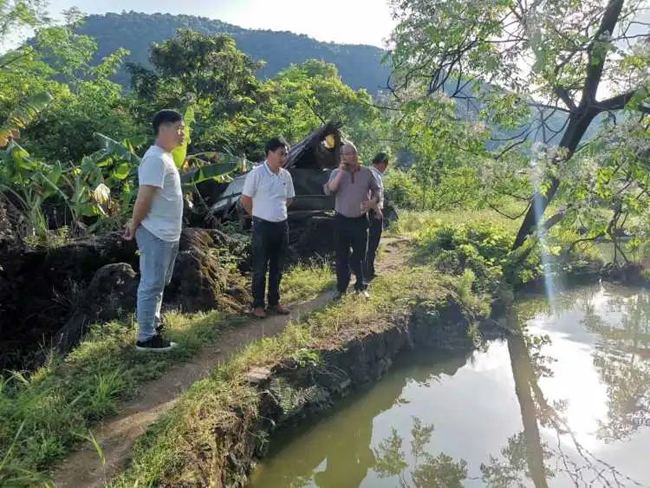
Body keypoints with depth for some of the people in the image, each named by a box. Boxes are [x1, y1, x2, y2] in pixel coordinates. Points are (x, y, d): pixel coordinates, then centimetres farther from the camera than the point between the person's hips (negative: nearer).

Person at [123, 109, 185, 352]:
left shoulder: (165, 157, 14)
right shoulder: (155, 159, -19)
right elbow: (144, 197, -22)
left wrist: (135, 224, 14)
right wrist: (135, 225, -10)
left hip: (168, 234, 10)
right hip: (156, 234, -10)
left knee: (159, 283, 20)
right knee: (151, 284, -2)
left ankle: (153, 323, 34)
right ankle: (146, 337, 6)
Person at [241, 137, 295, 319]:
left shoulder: (286, 175, 5)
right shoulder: (257, 173, -12)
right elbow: (245, 200, -6)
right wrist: (260, 215, 5)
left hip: (282, 226, 6)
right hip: (263, 226, -5)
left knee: (277, 267, 13)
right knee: (260, 268, 4)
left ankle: (274, 302, 26)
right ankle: (258, 305, 15)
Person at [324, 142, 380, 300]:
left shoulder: (367, 172, 0)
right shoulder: (337, 173, -3)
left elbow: (376, 190, 10)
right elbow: (328, 191, -18)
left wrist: (373, 201, -11)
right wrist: (341, 172, -22)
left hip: (360, 220, 0)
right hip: (342, 220, 0)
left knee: (359, 255, 9)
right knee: (342, 257, 6)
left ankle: (361, 286, 24)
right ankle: (341, 288, 17)